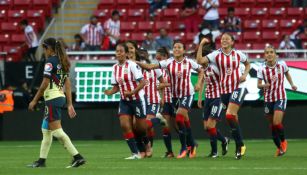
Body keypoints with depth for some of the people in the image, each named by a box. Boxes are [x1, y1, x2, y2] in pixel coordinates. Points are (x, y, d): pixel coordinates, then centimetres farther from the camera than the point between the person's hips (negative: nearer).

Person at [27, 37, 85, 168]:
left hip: (52, 98, -9)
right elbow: (68, 85, 13)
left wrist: (34, 101, -9)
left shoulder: (50, 62, -12)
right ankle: (42, 160, 22)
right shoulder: (62, 62, 13)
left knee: (56, 130, -9)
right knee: (46, 130, 17)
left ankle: (77, 157, -16)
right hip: (61, 97, 9)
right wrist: (70, 104, 14)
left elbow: (45, 84, -16)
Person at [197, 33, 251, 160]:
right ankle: (240, 146, 19)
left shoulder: (238, 54, 2)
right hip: (224, 91, 3)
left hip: (237, 88, -3)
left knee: (230, 115, -19)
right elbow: (200, 61, -13)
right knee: (233, 118, 7)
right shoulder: (216, 55, 1)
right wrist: (201, 45, -19)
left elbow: (247, 64, 21)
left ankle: (240, 145, -9)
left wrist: (245, 74, 2)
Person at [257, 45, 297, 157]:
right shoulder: (262, 69, -9)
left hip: (280, 98, -2)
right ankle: (279, 147, 27)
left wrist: (292, 84, 11)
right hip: (268, 99, 2)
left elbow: (287, 73, 16)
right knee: (272, 125, 8)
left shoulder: (282, 64, -7)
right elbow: (258, 85, -7)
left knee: (277, 123, -17)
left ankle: (283, 141, 11)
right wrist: (265, 85, -26)